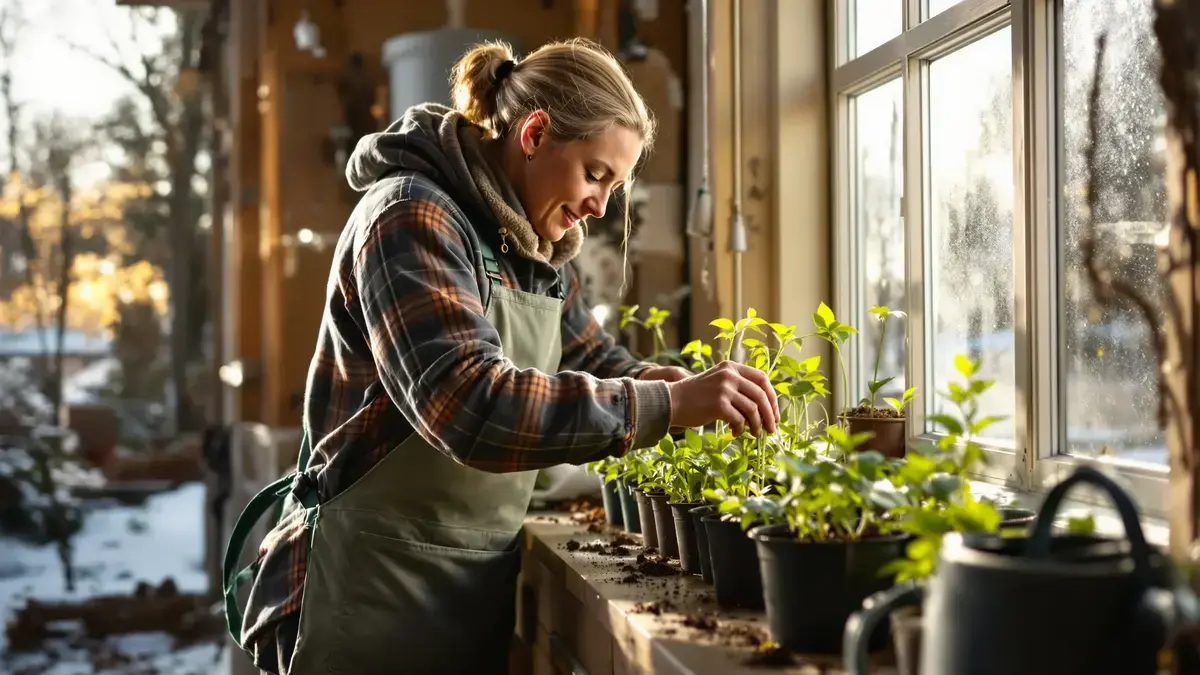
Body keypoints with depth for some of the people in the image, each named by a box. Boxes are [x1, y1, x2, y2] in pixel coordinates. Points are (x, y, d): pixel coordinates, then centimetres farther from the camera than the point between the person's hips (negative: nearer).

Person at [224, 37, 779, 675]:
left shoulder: (536, 251, 9)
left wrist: (668, 383, 1)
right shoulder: (412, 218, -18)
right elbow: (471, 406, -31)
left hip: (482, 588, 8)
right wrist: (665, 405, -29)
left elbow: (590, 357, 22)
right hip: (376, 590, -8)